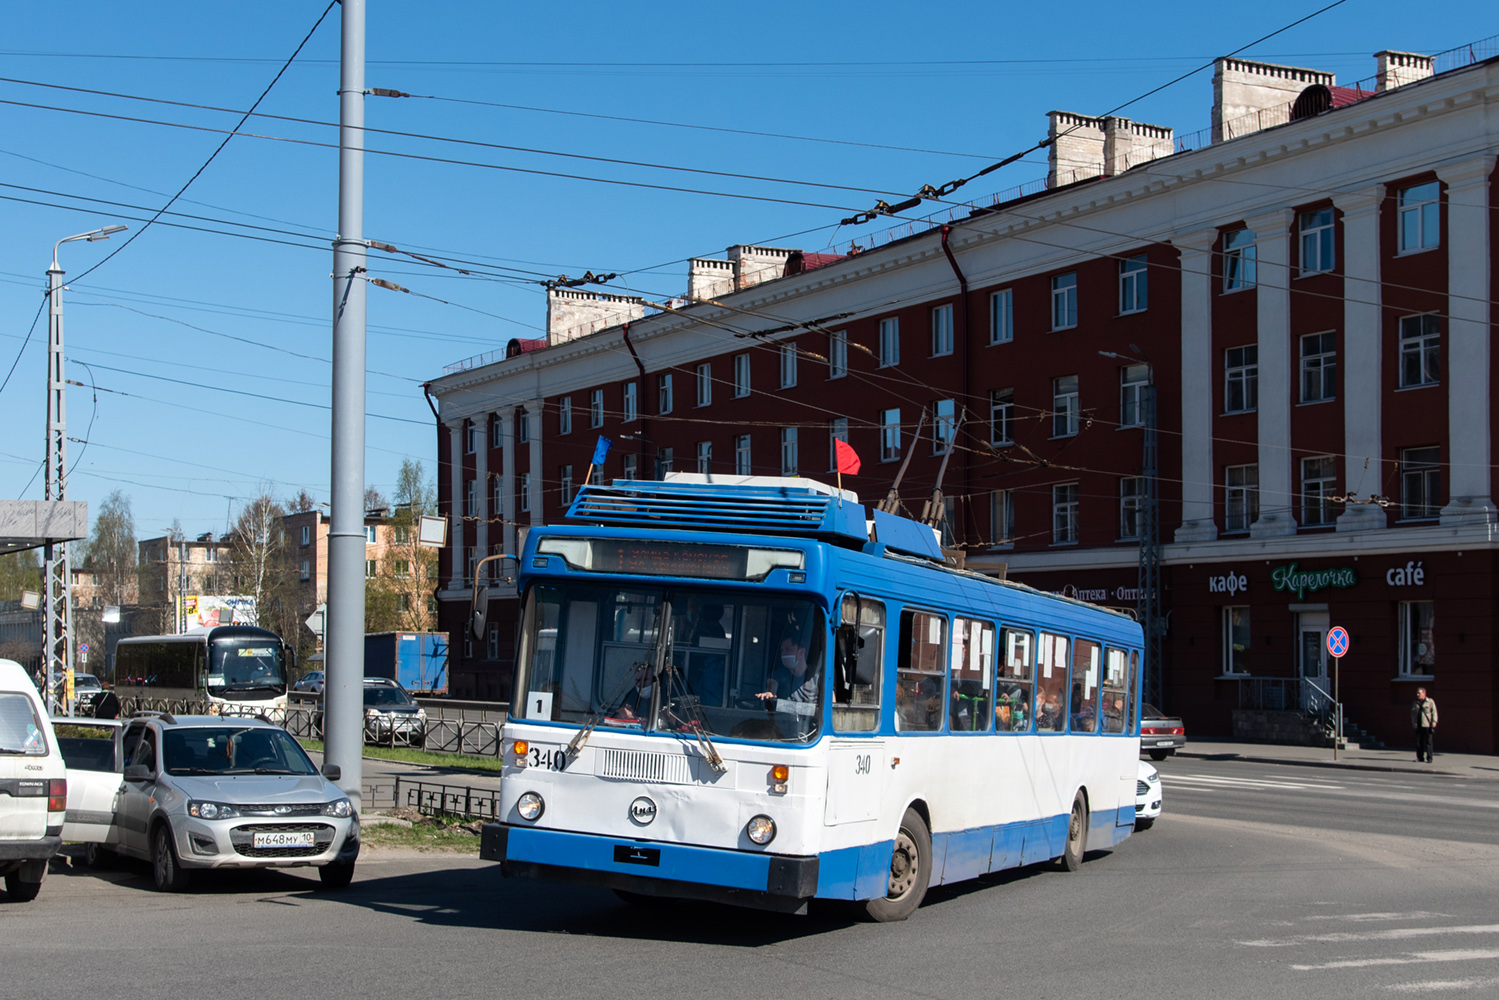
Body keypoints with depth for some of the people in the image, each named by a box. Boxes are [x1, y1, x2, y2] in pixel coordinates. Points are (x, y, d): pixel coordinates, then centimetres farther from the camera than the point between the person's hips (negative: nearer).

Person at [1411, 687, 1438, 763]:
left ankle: (1429, 758, -2)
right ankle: (1420, 757, 12)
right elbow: (1412, 714, 22)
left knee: (1428, 742, -5)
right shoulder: (1415, 703, 17)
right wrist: (1412, 723, 15)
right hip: (1418, 725, 5)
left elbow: (1434, 712, 0)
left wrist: (1434, 722, -9)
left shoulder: (1430, 702, 4)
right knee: (1418, 742, 4)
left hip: (1427, 725, -5)